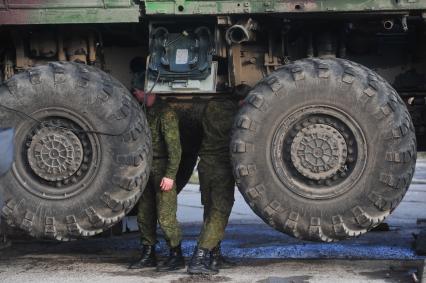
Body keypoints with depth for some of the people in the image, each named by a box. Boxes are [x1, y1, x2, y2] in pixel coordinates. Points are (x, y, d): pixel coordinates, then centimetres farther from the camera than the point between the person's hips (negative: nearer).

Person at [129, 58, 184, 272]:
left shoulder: (165, 113, -12)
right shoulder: (144, 112, 14)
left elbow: (174, 147, -16)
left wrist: (170, 175, -20)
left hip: (163, 171, -8)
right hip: (146, 169, 8)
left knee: (165, 216, -7)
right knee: (144, 215, 10)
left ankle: (176, 257, 2)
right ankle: (148, 255, 19)